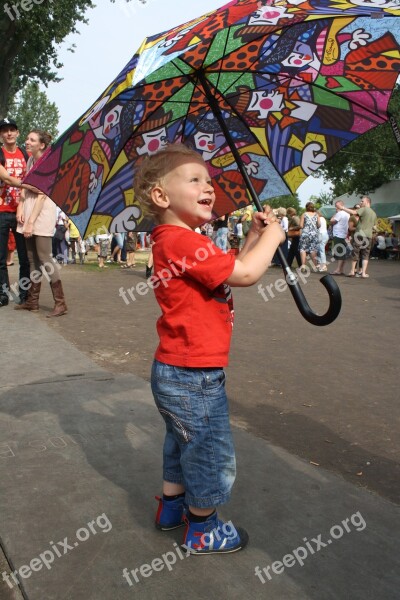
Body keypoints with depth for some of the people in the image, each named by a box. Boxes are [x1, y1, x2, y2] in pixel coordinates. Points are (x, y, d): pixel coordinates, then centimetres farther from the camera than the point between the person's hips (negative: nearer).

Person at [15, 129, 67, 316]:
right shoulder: (30, 160, 13)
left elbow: (42, 195, -17)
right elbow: (25, 187, 14)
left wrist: (31, 222, -20)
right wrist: (20, 207, -3)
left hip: (42, 212, -8)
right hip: (29, 209, 8)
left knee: (44, 257, -11)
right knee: (33, 258, 9)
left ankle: (60, 303, -9)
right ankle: (33, 301, 16)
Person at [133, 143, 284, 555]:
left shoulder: (175, 241, 11)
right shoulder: (181, 241, -23)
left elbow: (230, 272, 16)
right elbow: (245, 274, -27)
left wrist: (253, 238, 7)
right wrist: (272, 235, -12)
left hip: (177, 373, 11)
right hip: (193, 377, -11)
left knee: (183, 444, 27)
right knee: (212, 454, 8)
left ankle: (171, 507, 47)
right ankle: (202, 531, 29)